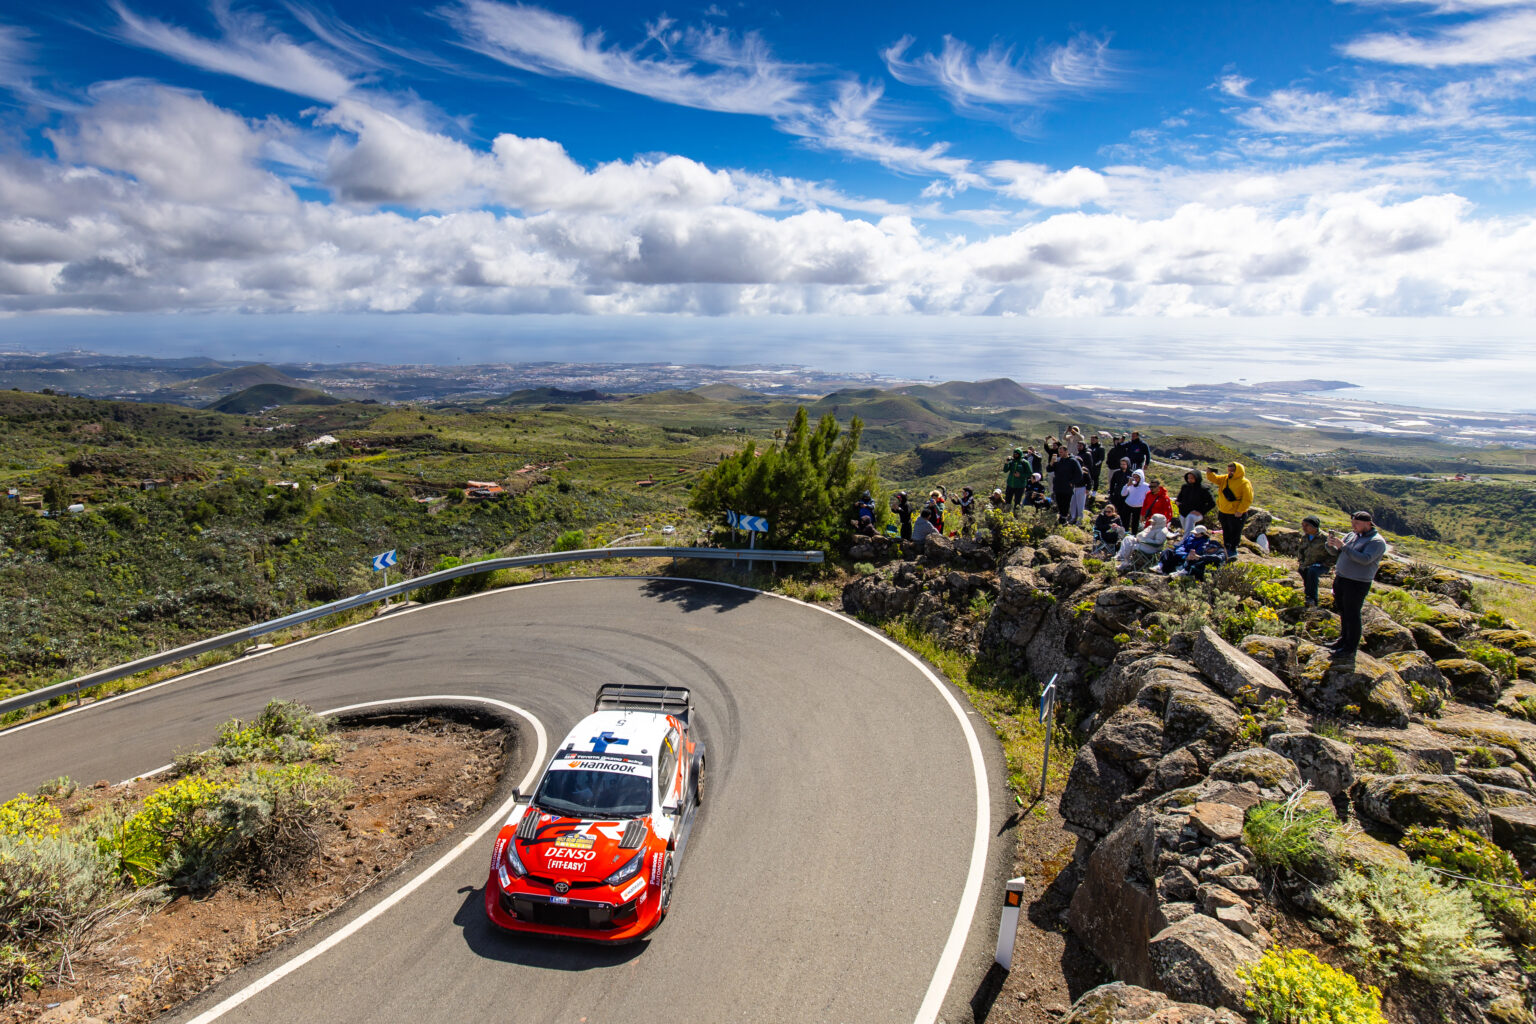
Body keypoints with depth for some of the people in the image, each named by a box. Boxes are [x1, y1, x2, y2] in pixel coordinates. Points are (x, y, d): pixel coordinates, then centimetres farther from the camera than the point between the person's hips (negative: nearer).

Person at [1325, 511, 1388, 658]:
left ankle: (1351, 648, 6)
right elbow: (1336, 551, 12)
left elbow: (1365, 559, -23)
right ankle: (1343, 641, 29)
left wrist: (1343, 546, -25)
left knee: (1352, 615, -2)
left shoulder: (1377, 541, -10)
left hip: (1357, 583, -7)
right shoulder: (1351, 536, 12)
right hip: (1340, 579, 7)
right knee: (1343, 612, 16)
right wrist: (1331, 545, -11)